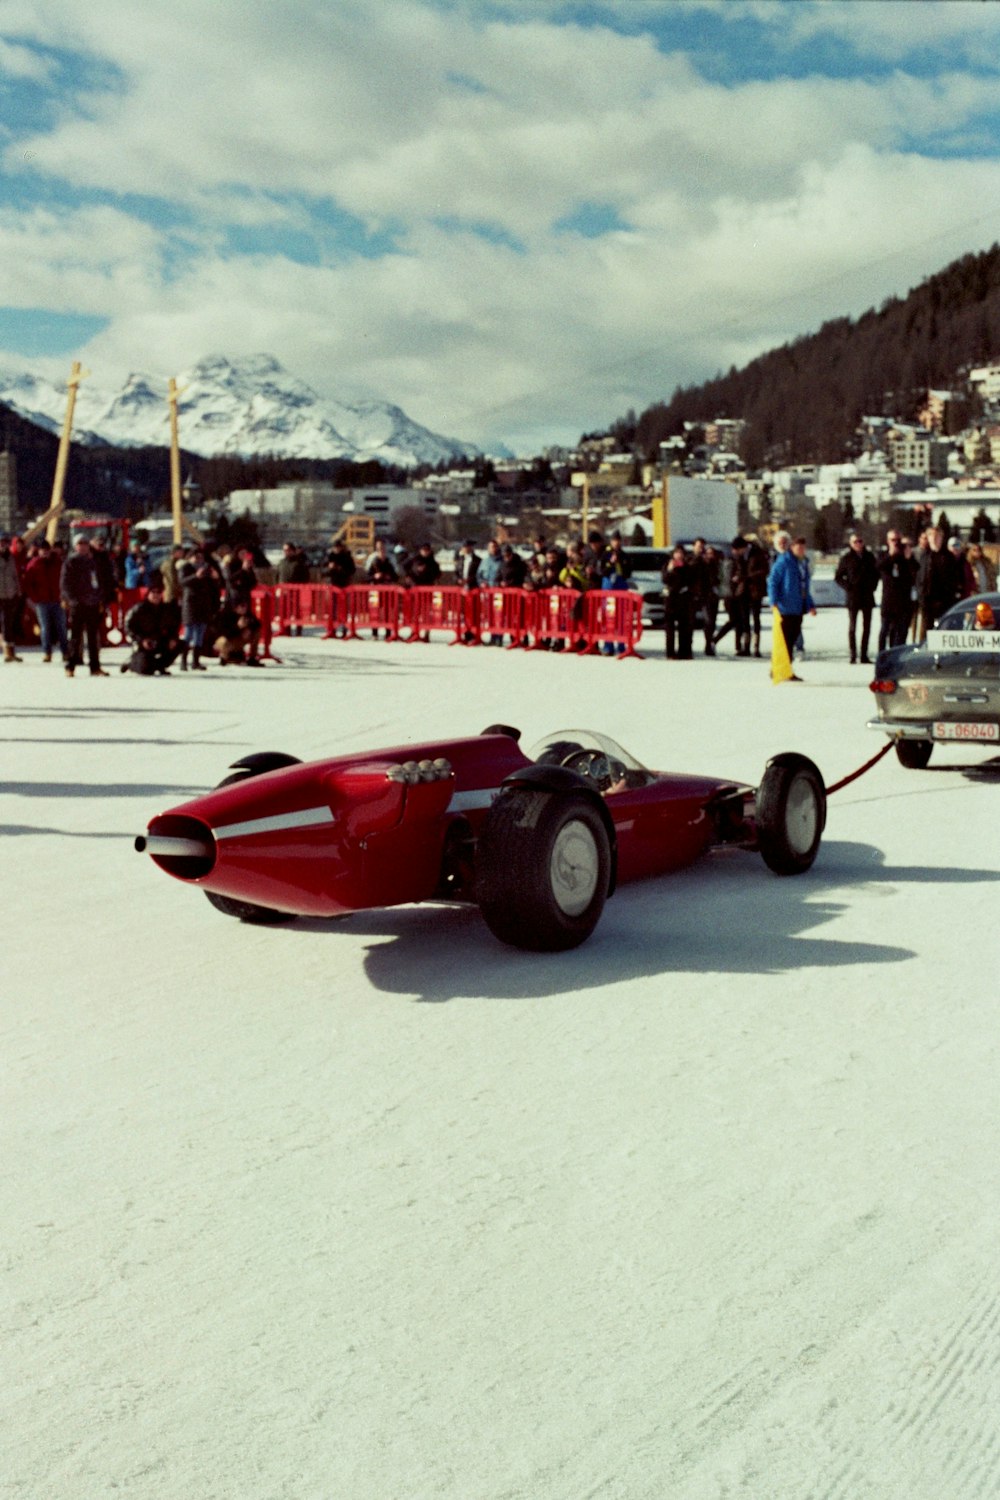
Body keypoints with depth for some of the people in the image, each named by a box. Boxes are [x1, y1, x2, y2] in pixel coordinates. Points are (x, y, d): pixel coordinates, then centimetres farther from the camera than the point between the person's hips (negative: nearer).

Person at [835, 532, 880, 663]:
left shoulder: (869, 556, 6)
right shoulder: (847, 558, -2)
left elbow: (876, 572, 17)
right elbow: (837, 577, 1)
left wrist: (873, 586, 4)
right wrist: (848, 587, -10)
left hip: (868, 596, 3)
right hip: (853, 597, -3)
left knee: (867, 627, 5)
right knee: (852, 627, -1)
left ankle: (864, 655, 12)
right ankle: (853, 656, 0)